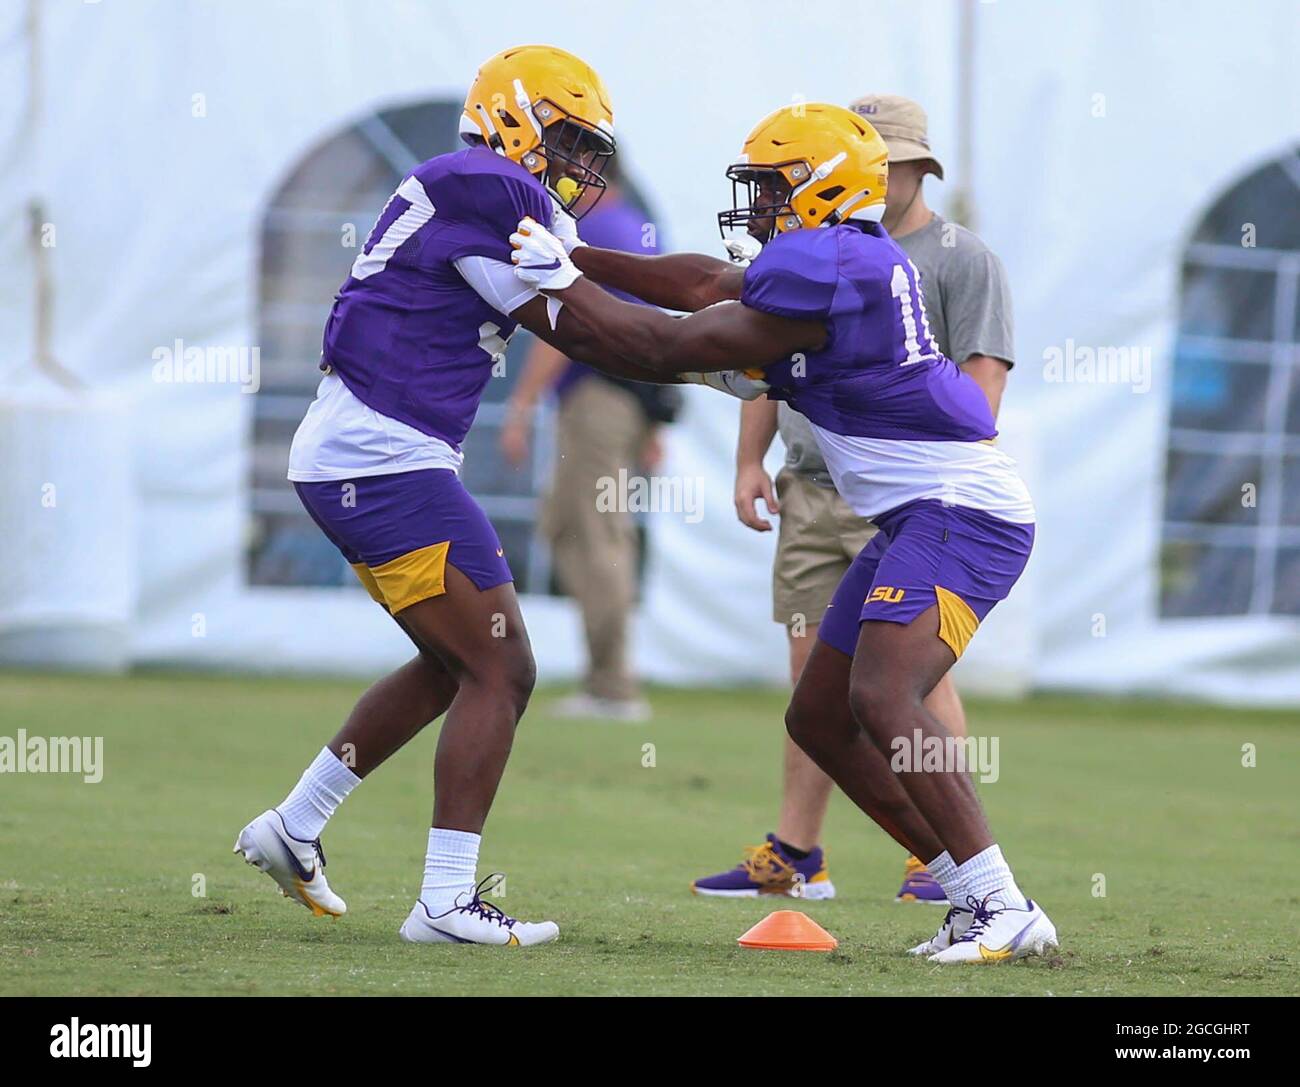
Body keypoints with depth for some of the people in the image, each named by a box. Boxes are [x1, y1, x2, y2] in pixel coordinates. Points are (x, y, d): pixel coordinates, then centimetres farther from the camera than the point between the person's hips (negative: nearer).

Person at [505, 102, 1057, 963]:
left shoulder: (822, 268, -17)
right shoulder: (849, 259, 14)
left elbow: (669, 351, -13)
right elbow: (710, 286, 26)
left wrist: (559, 284, -4)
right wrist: (580, 259, 25)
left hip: (963, 509, -11)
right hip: (915, 517, 11)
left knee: (881, 699, -25)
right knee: (820, 720, 11)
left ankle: (1007, 912, -26)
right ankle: (975, 897, 12)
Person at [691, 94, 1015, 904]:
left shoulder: (960, 260, -2)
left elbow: (983, 375, -10)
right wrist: (751, 462, 14)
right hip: (812, 495, 6)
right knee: (815, 671, 7)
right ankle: (796, 857, 11)